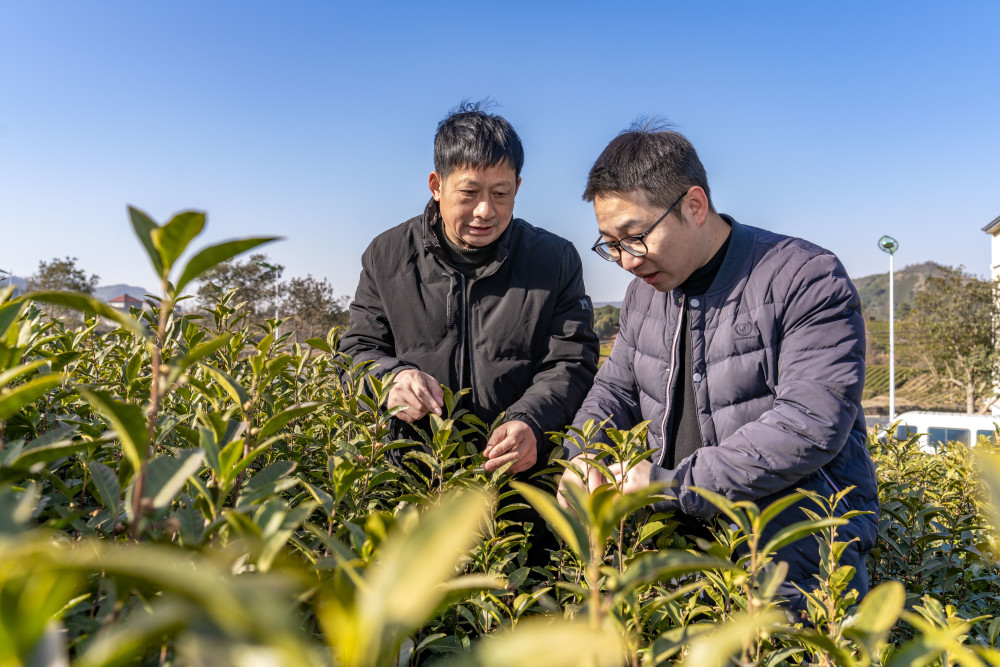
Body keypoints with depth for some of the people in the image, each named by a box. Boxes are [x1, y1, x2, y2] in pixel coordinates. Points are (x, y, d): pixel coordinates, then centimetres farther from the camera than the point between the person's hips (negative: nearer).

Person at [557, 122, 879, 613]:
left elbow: (811, 424, -23)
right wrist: (584, 458, -5)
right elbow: (616, 389, 18)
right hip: (686, 536, 5)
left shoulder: (807, 279, -13)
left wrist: (672, 483, -25)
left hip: (800, 538, -4)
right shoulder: (643, 295, 10)